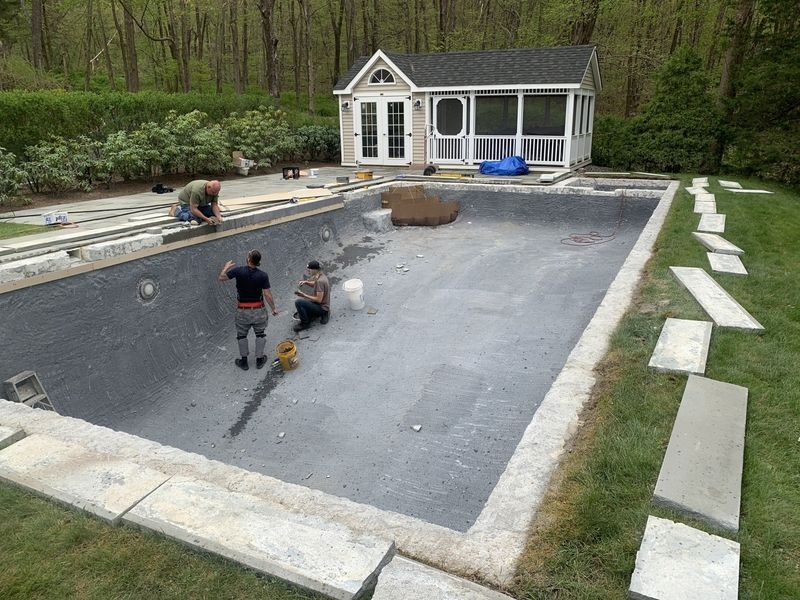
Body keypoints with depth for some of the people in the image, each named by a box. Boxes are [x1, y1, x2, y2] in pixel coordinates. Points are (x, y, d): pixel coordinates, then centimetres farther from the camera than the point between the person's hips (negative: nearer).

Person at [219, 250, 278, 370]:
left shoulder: (238, 271, -14)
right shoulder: (263, 275, -13)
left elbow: (221, 278, -2)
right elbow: (267, 295, -13)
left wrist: (226, 267, 16)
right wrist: (274, 308, 1)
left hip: (242, 310, 0)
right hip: (258, 309, 0)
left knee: (242, 335, 16)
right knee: (260, 334, 17)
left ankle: (244, 361, 23)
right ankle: (259, 360, 21)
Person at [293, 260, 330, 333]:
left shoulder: (320, 281, -28)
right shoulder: (322, 275, 1)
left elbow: (319, 300, -27)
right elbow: (315, 284, 23)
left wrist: (304, 295, -21)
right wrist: (307, 282, 4)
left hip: (322, 308, -10)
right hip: (323, 305, 10)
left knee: (298, 302, -24)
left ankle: (305, 323, -7)